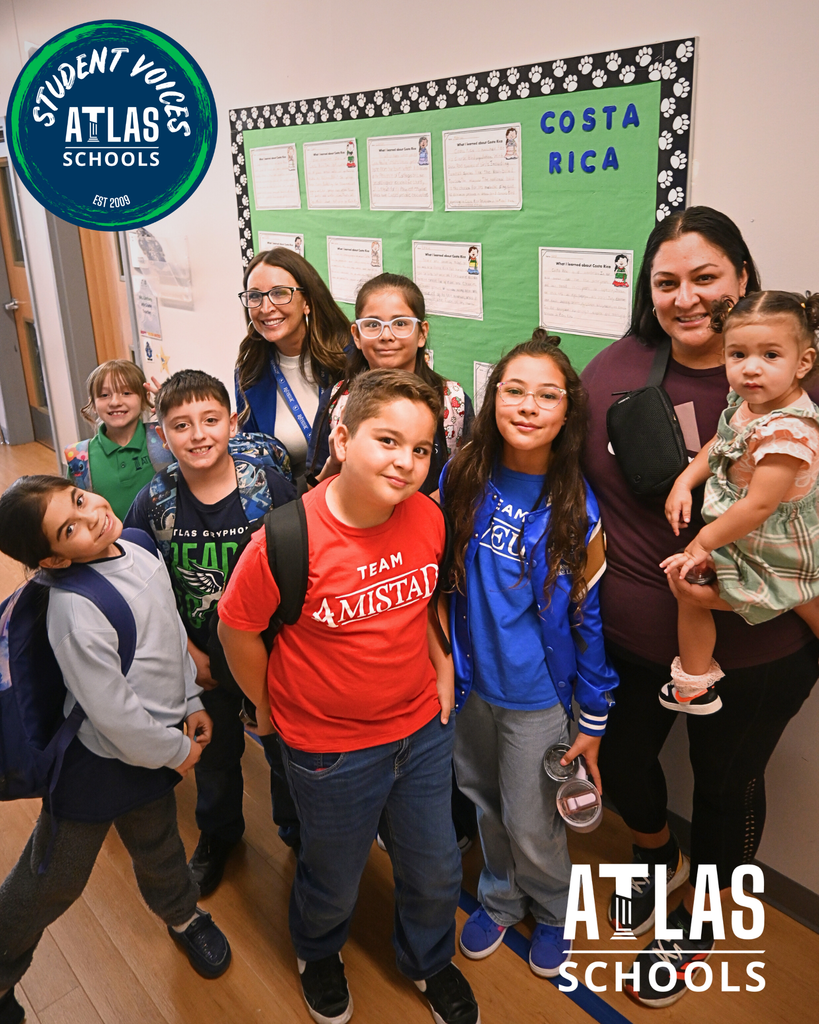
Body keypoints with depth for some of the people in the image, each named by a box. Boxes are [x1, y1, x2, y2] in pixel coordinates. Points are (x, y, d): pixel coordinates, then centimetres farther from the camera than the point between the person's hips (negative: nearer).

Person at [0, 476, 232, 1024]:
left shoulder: (139, 552, -8)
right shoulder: (76, 612, -33)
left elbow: (174, 633, 8)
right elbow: (115, 715, -27)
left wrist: (191, 703, 10)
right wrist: (177, 751, -12)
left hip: (153, 747, 7)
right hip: (97, 763, -6)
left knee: (158, 848, 29)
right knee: (52, 881, 15)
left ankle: (183, 915, 58)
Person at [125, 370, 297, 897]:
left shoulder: (270, 486, -18)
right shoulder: (153, 503, -13)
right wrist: (190, 654, -7)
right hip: (203, 659, 2)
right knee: (215, 755, 23)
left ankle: (297, 829, 45)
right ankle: (219, 835, 51)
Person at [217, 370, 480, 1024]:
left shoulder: (428, 517, -12)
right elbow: (236, 629, -12)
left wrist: (443, 668, 2)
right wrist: (270, 708, 0)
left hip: (423, 730, 4)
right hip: (330, 751, -3)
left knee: (436, 872, 22)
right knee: (334, 883, 22)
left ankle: (429, 960, 56)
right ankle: (319, 954, 59)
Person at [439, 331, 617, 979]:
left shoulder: (578, 509, -16)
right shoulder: (461, 478, -9)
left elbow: (589, 616, -9)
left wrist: (593, 719, -5)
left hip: (537, 697, -3)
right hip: (469, 681, 3)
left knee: (531, 823, 13)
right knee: (485, 802, 22)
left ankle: (552, 911, 45)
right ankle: (501, 899, 50)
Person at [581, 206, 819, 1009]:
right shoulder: (613, 370, -7)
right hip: (628, 635, 3)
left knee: (727, 784, 20)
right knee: (618, 760, 20)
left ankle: (699, 915, 51)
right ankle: (658, 856, 57)